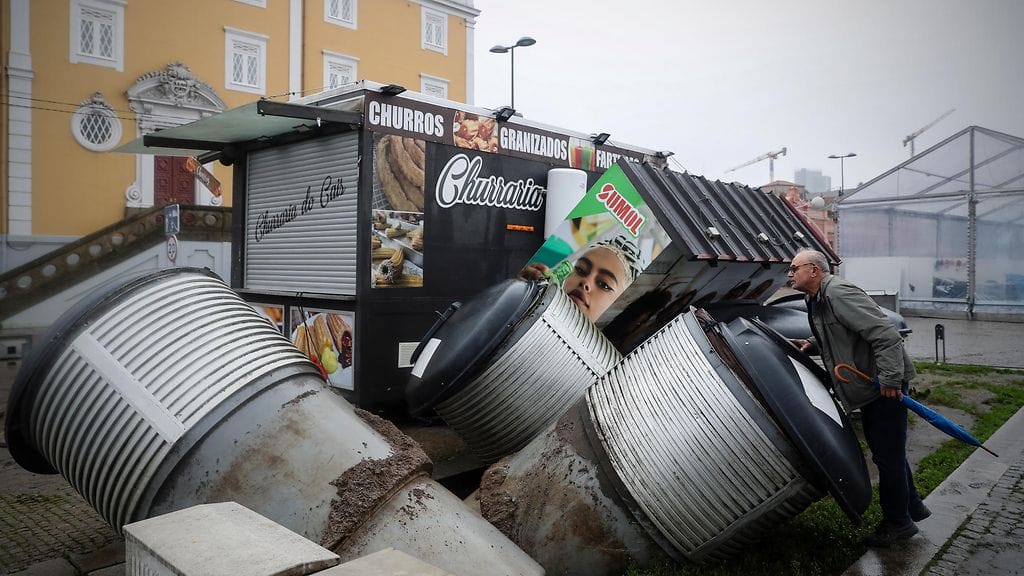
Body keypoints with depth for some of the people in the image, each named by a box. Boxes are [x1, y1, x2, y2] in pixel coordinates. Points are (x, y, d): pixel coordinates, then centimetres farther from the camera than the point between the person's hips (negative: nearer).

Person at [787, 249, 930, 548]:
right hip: (869, 386, 11)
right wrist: (812, 344, 8)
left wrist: (890, 378, -28)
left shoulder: (838, 293, -21)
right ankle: (912, 507, 37)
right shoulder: (816, 301, 12)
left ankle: (897, 522, 15)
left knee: (887, 454, 0)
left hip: (885, 385, -11)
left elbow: (884, 333, -28)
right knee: (887, 451, 22)